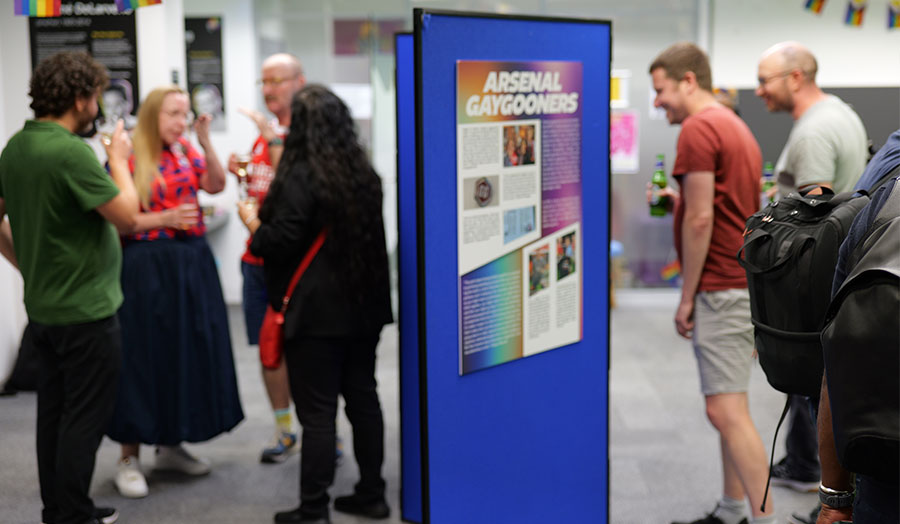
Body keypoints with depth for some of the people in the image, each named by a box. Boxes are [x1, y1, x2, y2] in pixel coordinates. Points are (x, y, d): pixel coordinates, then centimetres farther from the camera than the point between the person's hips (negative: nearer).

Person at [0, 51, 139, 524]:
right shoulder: (71, 152, -22)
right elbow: (127, 217, -20)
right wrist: (119, 158, -8)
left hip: (42, 306, 9)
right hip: (86, 311, -9)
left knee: (54, 410, 17)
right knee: (85, 418, 2)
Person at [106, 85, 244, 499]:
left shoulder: (184, 151, 9)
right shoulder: (128, 158, -9)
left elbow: (216, 184, -2)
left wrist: (205, 141, -10)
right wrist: (165, 219, -19)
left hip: (191, 263, 6)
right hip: (147, 267, -6)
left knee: (188, 350, 11)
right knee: (144, 354, -1)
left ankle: (170, 445, 27)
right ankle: (129, 458, 10)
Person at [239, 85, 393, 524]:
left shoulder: (301, 176, -15)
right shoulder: (364, 173, 7)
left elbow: (278, 242, -18)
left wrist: (252, 220, 3)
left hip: (316, 311, -7)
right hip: (363, 306, 7)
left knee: (317, 412, -2)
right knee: (363, 399, 15)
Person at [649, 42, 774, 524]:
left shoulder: (698, 128, -13)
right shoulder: (737, 127, 19)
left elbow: (700, 221, -18)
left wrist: (686, 298, -13)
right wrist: (678, 200, 14)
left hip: (720, 289, -11)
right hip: (744, 283, 11)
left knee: (726, 411, -11)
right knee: (730, 407, 15)